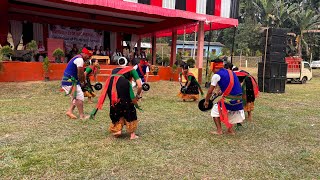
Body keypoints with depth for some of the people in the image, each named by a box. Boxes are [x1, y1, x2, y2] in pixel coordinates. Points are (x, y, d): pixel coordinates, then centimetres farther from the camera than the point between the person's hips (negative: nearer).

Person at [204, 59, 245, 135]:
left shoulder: (216, 75, -5)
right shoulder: (231, 72, 15)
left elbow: (210, 91, -2)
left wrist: (206, 101, 11)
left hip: (230, 101, -7)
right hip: (239, 100, 7)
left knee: (215, 110, 15)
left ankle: (219, 130, 12)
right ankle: (230, 130, 27)